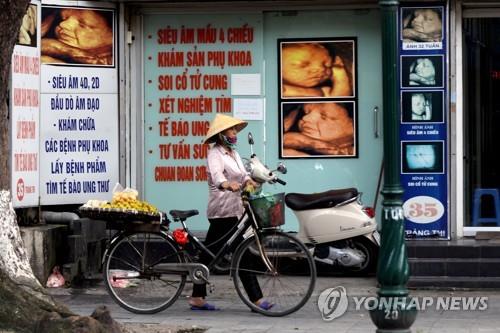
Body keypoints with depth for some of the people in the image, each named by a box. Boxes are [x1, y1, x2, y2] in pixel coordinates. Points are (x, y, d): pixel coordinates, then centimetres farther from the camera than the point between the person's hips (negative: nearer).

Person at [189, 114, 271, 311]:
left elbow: (242, 174, 8)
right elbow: (216, 174, -31)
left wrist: (248, 181, -15)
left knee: (209, 254, 11)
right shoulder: (215, 154, -12)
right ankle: (256, 299, -8)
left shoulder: (234, 154, 17)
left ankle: (197, 298, 15)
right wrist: (228, 184, -51)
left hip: (234, 210, 9)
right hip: (223, 211, -9)